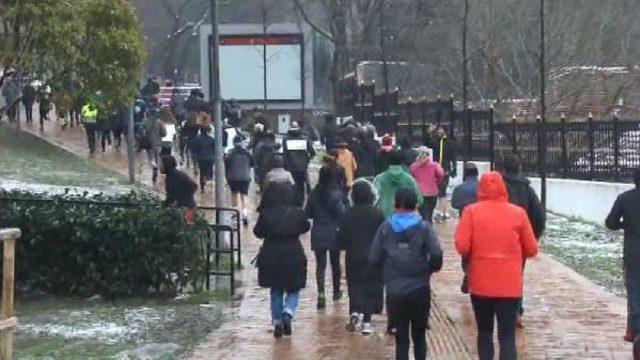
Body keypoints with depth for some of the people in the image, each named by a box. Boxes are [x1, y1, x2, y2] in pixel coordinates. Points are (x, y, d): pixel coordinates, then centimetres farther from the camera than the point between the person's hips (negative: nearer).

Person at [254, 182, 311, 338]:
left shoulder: (265, 214, -10)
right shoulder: (297, 213, -9)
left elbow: (258, 232, 2)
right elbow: (306, 227, 9)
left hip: (270, 257, 1)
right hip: (293, 257, -1)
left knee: (276, 291, 16)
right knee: (293, 290, 12)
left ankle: (277, 323, 14)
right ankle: (288, 314, -13)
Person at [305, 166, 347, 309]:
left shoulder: (314, 194, -5)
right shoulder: (337, 194, -13)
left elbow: (307, 214, 1)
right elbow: (343, 213, -16)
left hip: (318, 234, 1)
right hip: (334, 234, -1)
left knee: (320, 265, 1)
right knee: (335, 263, 17)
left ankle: (321, 293, -17)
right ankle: (336, 291, 31)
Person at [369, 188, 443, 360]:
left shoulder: (385, 228, -2)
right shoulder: (424, 228, -6)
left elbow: (374, 259, -5)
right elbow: (436, 255, -17)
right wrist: (431, 269, 3)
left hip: (395, 291, 1)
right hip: (420, 289, 0)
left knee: (401, 337, 8)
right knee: (419, 335, 14)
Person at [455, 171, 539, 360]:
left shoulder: (471, 211, -4)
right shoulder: (518, 212, -1)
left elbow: (461, 246, -11)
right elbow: (531, 249, 3)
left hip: (480, 283, 1)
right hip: (510, 285, 0)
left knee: (484, 331, 17)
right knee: (507, 335, 1)